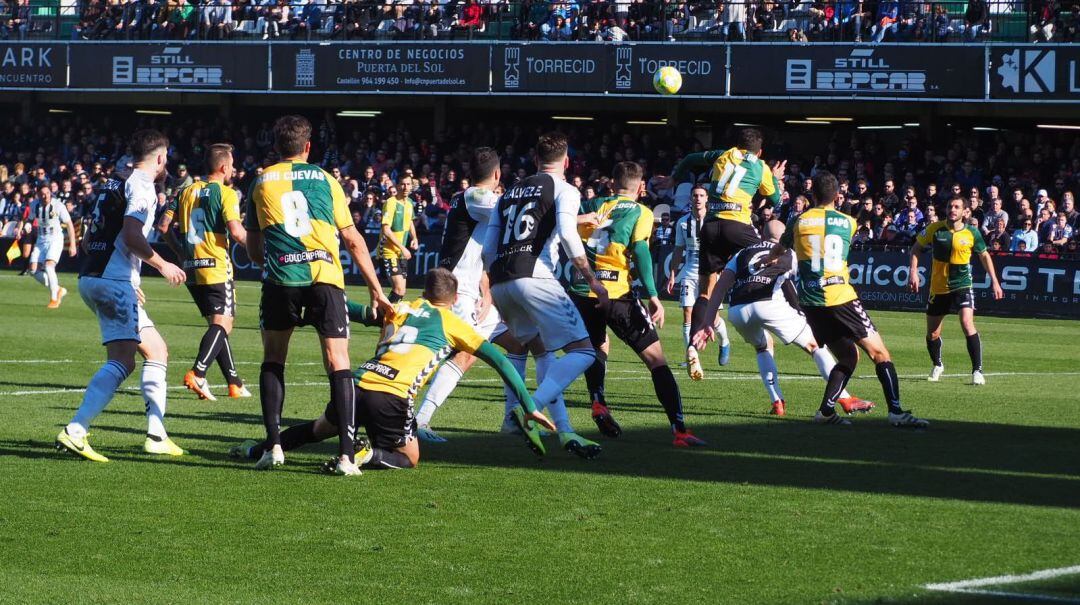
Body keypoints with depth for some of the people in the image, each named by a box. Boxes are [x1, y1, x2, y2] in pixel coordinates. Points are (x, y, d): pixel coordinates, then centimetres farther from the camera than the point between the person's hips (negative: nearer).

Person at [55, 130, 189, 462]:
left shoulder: (112, 183, 21)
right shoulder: (141, 186, -6)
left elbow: (88, 241, 25)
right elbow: (131, 236, -20)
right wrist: (162, 265, -6)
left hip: (91, 276, 10)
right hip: (114, 281, -10)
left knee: (157, 351, 13)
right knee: (122, 361, -15)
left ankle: (156, 435, 11)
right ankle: (75, 431, -27)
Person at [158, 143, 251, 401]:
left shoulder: (186, 191, 14)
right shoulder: (225, 193, -6)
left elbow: (164, 226, 10)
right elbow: (236, 232, -16)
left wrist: (181, 251, 19)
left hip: (192, 268, 7)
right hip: (216, 267, -7)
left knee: (217, 325, 14)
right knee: (223, 324, -9)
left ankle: (234, 382, 15)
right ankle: (197, 373, -28)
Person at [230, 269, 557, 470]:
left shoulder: (398, 309, 23)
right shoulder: (452, 323, 15)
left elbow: (351, 310, 25)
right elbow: (498, 359, 11)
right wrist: (529, 407, 14)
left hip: (358, 382, 5)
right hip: (392, 396, -5)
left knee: (324, 427, 33)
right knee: (408, 458, 16)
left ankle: (260, 447, 24)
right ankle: (367, 455, -13)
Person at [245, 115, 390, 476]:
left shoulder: (261, 183, 15)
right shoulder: (326, 180, 14)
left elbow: (253, 250, 17)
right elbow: (353, 240, 12)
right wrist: (375, 289, 17)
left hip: (280, 278, 1)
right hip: (325, 276, -1)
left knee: (273, 360, 17)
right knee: (338, 363, 1)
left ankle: (273, 446, 8)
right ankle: (346, 454, -8)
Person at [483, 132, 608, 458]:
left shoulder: (510, 193, 26)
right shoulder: (564, 190, 8)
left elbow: (488, 249, 23)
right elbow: (567, 235, -10)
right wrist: (592, 281, -7)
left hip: (499, 283, 7)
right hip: (533, 278, -7)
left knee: (543, 352, 22)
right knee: (582, 352, -6)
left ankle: (564, 431, 12)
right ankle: (532, 408, -27)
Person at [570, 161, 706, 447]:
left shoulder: (593, 206, 18)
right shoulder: (641, 212, 6)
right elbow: (640, 252, -7)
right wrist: (653, 297, -10)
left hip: (581, 292, 4)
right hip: (617, 293, -4)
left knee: (596, 348, 32)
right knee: (656, 359, -1)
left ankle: (598, 403, 11)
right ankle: (680, 431, -11)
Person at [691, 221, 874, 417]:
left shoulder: (742, 254, 31)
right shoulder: (790, 254, 27)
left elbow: (720, 288, 19)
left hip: (737, 311, 3)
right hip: (771, 304, -3)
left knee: (763, 347, 33)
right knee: (815, 346, 14)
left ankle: (777, 403, 19)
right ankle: (846, 400, 7)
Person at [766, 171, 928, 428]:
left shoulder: (799, 222, 8)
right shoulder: (848, 222, 6)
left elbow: (778, 251, 27)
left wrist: (767, 260, 50)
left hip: (811, 302, 4)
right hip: (841, 298, -4)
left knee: (848, 357, 18)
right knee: (879, 353, -1)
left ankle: (826, 410, 4)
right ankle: (896, 411, -13)